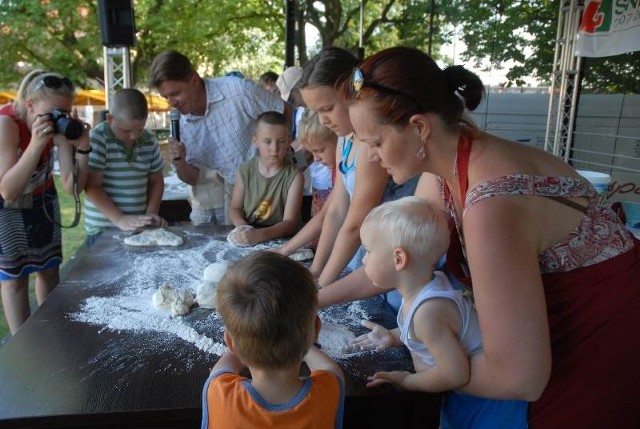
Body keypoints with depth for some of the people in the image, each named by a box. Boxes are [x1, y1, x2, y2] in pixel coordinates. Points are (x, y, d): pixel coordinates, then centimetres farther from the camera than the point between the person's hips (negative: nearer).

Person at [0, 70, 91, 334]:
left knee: (50, 268, 8)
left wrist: (82, 147, -38)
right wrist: (36, 144, -45)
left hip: (41, 197, 4)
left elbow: (73, 188, -24)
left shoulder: (60, 124, -22)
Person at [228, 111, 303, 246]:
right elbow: (235, 208, 8)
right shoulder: (245, 171, 0)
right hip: (247, 239, 2)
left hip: (280, 240, -1)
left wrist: (260, 235, -28)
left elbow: (290, 222, -13)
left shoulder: (294, 176, -10)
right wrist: (244, 228, -13)